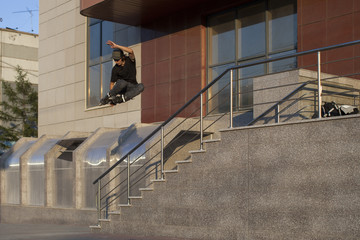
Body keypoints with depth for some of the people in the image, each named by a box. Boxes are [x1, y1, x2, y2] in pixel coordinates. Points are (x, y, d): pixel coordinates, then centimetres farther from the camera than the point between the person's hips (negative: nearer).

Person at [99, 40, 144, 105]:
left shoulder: (130, 60, -8)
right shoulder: (115, 69, -7)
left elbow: (131, 51, -29)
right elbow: (112, 83, -2)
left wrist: (116, 46, -36)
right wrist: (111, 93, -13)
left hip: (132, 87, 1)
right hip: (121, 87, -1)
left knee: (141, 86, -34)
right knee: (122, 82, -38)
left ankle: (121, 98, -41)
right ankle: (107, 97, -22)